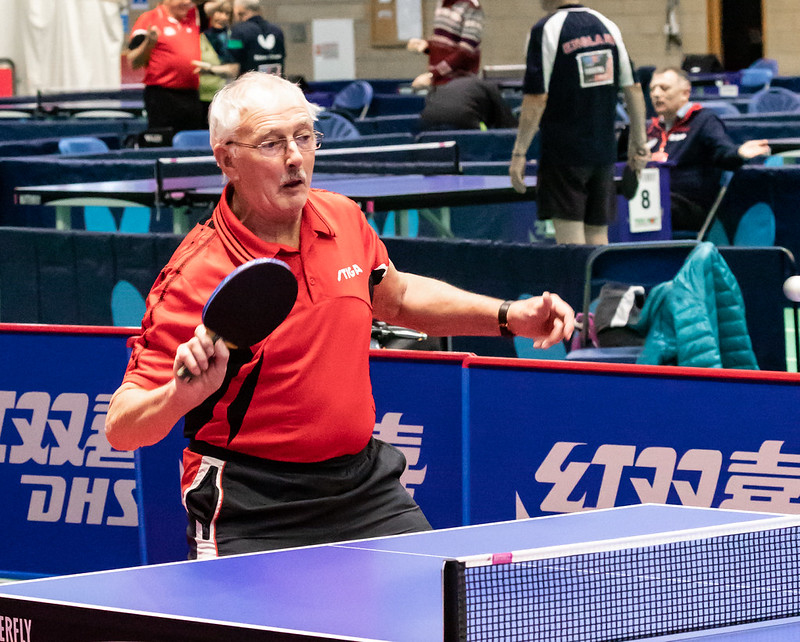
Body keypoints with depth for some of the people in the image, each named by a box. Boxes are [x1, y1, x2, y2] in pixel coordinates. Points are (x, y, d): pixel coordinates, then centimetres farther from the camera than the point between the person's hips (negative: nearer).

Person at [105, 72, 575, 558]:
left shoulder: (343, 220, -1)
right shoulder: (197, 273, -20)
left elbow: (397, 297, 23)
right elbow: (122, 428, -21)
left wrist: (508, 316, 12)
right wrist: (181, 394, -41)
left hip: (363, 480, 6)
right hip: (250, 509, -5)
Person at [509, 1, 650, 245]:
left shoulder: (546, 30, -10)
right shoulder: (607, 26, 8)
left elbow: (536, 99, -15)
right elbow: (633, 88, 10)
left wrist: (519, 153, -11)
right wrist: (638, 143, 18)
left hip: (564, 152, -6)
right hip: (604, 152, 6)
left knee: (570, 239, -5)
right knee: (598, 236, 10)